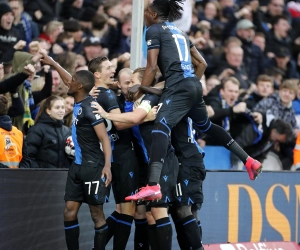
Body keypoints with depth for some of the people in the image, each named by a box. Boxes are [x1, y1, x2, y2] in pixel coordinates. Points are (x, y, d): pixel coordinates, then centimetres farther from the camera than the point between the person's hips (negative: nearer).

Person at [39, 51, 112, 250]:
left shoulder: (90, 107, -15)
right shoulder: (79, 102, 9)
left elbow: (105, 138, -19)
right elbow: (69, 81, 30)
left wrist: (107, 166, -29)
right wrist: (53, 64, 38)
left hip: (93, 167, -9)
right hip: (78, 165, 9)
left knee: (97, 213, -2)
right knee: (69, 212, 5)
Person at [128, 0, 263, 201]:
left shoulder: (154, 30, 3)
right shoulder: (179, 32, 26)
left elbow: (152, 67, -6)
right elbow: (202, 63, 26)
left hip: (178, 86, -9)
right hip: (194, 85, 9)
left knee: (161, 127, -24)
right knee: (206, 126, 30)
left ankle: (153, 185, -43)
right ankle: (249, 160, 35)